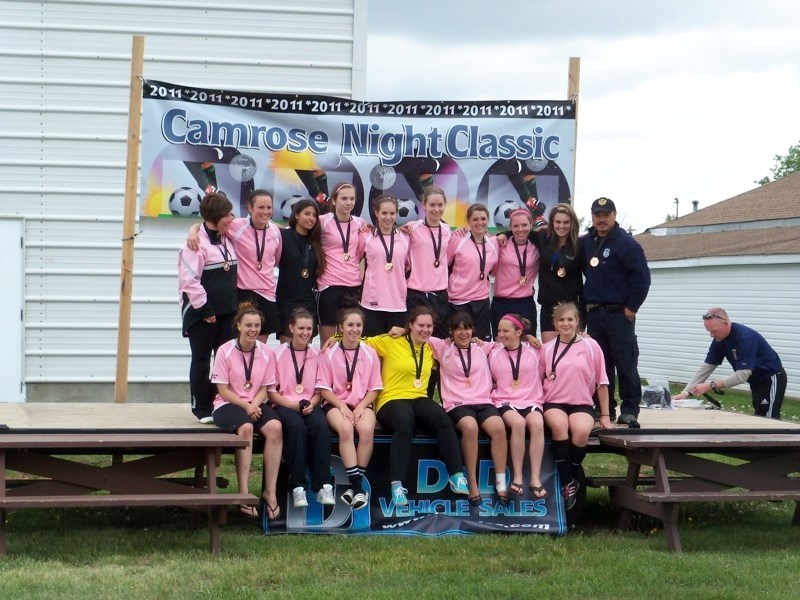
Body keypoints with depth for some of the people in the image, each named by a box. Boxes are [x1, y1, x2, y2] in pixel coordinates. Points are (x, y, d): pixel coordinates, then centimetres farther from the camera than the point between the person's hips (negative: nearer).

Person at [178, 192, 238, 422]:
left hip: (227, 312, 7)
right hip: (202, 314, -7)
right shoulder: (197, 243, -14)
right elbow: (189, 280, -18)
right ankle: (202, 408, 10)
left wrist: (235, 304, 13)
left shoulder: (227, 240, 11)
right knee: (201, 360, 3)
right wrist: (204, 309, -16)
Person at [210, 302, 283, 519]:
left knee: (275, 427, -29)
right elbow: (223, 390, -5)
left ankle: (270, 491, -24)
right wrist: (246, 406, -18)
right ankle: (243, 492, -32)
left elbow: (264, 388, 6)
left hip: (255, 404, 3)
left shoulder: (266, 353, 4)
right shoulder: (225, 351, -5)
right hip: (228, 404, -3)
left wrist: (254, 405, -14)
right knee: (245, 428, -36)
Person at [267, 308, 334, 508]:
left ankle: (323, 486, -33)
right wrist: (293, 405, -13)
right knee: (297, 426, -36)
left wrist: (311, 404, -8)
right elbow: (271, 390, 0)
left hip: (310, 406, 2)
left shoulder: (317, 355, 10)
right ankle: (298, 487, -33)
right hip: (284, 405, -2)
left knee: (321, 426, -32)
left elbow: (320, 389, 13)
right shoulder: (278, 354, 1)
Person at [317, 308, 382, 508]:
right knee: (345, 428, -34)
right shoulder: (329, 353, -1)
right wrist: (341, 406, -13)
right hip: (336, 403, -2)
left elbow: (374, 388, 8)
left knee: (367, 429, -32)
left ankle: (356, 485, -22)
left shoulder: (370, 353, 4)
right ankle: (357, 486, -31)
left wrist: (361, 406, -9)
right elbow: (324, 388, 0)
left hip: (362, 404, 2)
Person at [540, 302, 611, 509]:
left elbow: (601, 382, 7)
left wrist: (605, 416, 7)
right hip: (554, 403, 1)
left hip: (582, 404, -1)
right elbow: (538, 380, 17)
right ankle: (567, 483, -28)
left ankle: (574, 476, -12)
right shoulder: (547, 348, 9)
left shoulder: (590, 346, 3)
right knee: (559, 425, -35)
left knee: (581, 430, -35)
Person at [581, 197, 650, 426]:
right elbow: (585, 272, 25)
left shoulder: (626, 243, -8)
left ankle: (629, 409, 1)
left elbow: (642, 277, -12)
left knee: (626, 363, -3)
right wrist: (584, 303, 13)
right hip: (593, 313, 6)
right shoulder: (586, 242, 11)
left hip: (619, 314, -6)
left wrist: (632, 307, -12)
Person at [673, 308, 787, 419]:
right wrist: (686, 391, -12)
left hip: (772, 379, -8)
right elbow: (706, 367, -3)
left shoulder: (745, 337, -30)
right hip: (756, 380, 8)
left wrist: (711, 385, -37)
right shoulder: (720, 339, -4)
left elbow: (742, 375, -33)